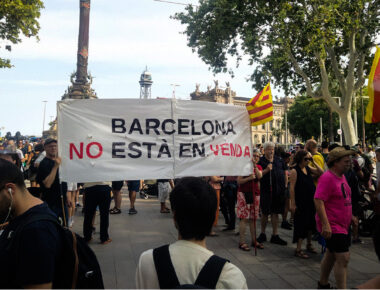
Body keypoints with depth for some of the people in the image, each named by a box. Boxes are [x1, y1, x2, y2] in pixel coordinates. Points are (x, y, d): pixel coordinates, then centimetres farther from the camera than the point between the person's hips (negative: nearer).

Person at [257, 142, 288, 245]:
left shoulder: (279, 160, 12)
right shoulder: (260, 161, -3)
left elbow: (285, 173, 18)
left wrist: (285, 185, 11)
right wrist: (266, 170, -20)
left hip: (279, 190, 4)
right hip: (266, 191, -4)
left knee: (275, 213, 9)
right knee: (265, 213, 5)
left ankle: (275, 236, 18)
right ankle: (263, 234, 22)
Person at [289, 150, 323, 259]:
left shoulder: (308, 168, 8)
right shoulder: (295, 171, -13)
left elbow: (321, 172, 5)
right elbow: (292, 188, -16)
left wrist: (313, 162, -1)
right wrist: (292, 203, -19)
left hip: (311, 200, 7)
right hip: (301, 202, -7)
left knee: (310, 222, 18)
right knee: (301, 224, -3)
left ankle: (309, 244, 36)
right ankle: (298, 249, 6)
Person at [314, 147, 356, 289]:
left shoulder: (341, 176, 11)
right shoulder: (327, 177, -19)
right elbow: (318, 200, -26)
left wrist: (350, 216, 24)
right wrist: (325, 224, -30)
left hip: (342, 224, 10)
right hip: (332, 226, -10)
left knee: (331, 254, 20)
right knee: (343, 258, -10)